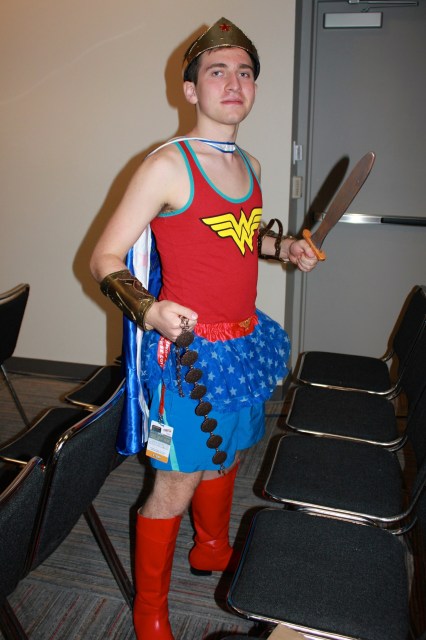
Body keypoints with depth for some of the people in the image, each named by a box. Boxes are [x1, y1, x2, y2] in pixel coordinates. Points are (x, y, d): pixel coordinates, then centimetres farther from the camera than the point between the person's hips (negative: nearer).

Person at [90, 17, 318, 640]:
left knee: (227, 453, 24)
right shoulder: (167, 166, -15)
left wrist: (283, 245, 8)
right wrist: (147, 310, -32)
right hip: (189, 352, -7)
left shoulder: (249, 165, 9)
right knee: (176, 486, 3)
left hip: (245, 343, 8)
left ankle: (213, 548, 53)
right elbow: (105, 258, -14)